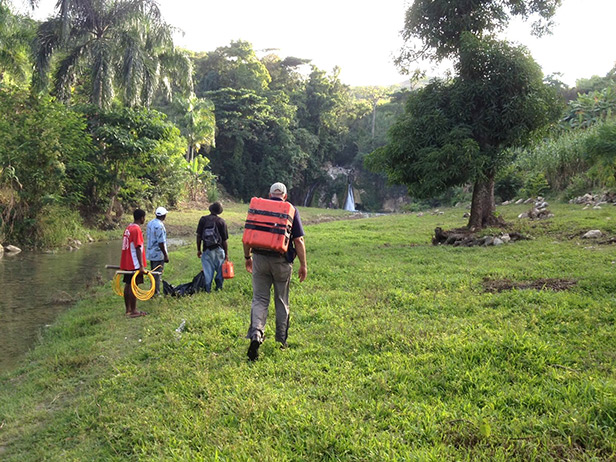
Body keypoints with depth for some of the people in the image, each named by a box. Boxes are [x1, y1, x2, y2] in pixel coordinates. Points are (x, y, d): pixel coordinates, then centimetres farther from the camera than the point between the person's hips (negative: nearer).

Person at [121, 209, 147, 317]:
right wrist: (141, 266, -21)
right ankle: (133, 311, 1)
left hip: (126, 263, 9)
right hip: (134, 264, -9)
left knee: (128, 285, 12)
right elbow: (138, 248, -20)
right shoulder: (137, 229, -16)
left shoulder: (128, 228, 11)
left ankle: (128, 309, 19)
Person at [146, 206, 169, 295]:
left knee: (153, 273, 17)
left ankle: (155, 291, 27)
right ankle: (155, 293, 6)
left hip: (150, 253, 9)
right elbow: (161, 243, -23)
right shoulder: (159, 226, -21)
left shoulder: (150, 223, 7)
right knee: (157, 274, 0)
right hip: (158, 254, -9)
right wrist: (166, 255, -16)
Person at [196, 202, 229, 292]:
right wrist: (226, 253, 3)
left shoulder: (203, 219, -2)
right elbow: (224, 240, -4)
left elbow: (198, 236, -1)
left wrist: (198, 250, 8)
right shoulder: (221, 221, -4)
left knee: (207, 271, 7)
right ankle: (219, 287, 17)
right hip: (218, 249, -1)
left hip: (207, 250, 1)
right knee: (220, 269, 14)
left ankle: (208, 289, 9)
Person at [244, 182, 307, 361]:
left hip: (260, 259, 1)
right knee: (281, 302, 12)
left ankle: (256, 334, -17)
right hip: (282, 261, -1)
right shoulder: (291, 210, 1)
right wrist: (303, 265, 1)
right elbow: (299, 240, -4)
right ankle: (281, 342, 22)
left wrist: (247, 257, 19)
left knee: (259, 299, 4)